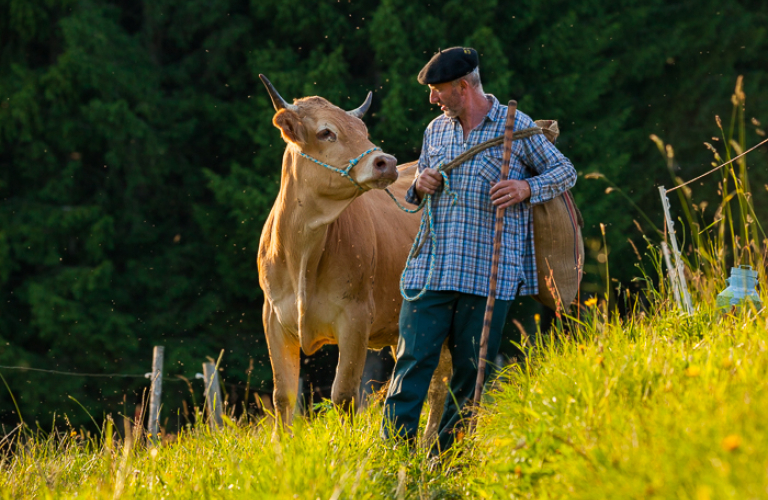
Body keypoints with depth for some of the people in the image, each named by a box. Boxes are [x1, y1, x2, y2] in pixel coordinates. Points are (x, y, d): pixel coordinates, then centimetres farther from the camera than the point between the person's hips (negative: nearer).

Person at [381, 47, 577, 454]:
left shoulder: (516, 126, 2)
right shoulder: (435, 131, 16)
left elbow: (566, 171, 7)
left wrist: (527, 188, -11)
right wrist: (420, 185, 4)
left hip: (490, 273, -3)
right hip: (430, 267, 3)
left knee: (473, 367, 3)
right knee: (414, 357, -6)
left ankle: (447, 453, 12)